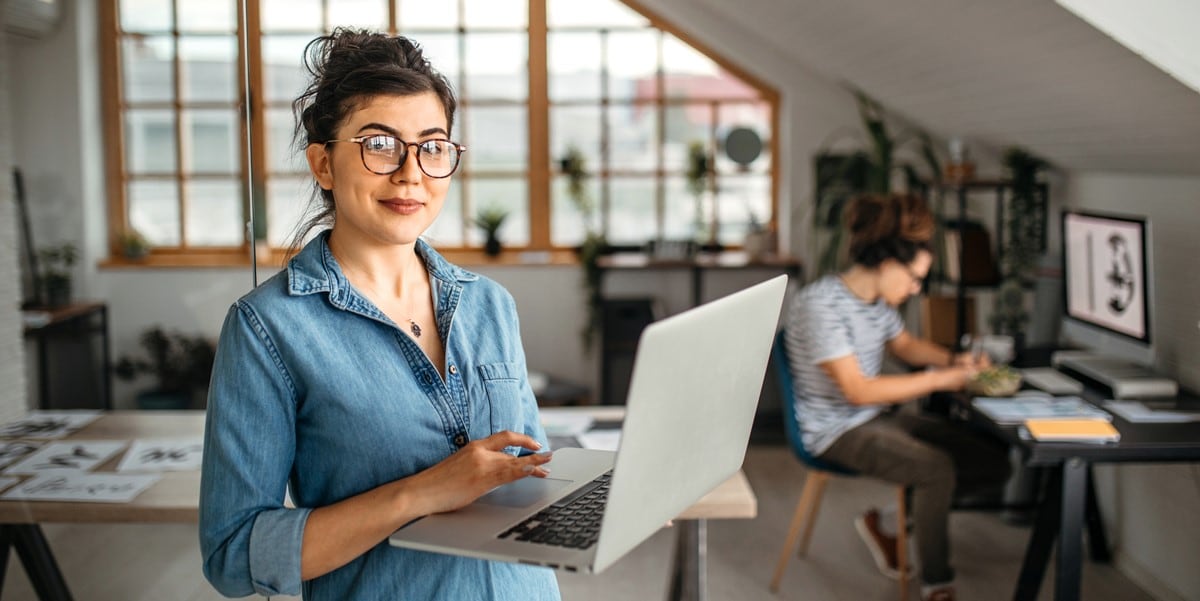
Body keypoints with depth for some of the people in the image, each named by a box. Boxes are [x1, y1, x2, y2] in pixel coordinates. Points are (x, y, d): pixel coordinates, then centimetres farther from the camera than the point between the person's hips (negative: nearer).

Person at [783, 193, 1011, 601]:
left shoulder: (878, 299, 5)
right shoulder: (821, 304, -21)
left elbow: (905, 345, 24)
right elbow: (857, 390, -25)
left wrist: (952, 360, 3)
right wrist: (937, 380, -21)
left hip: (881, 417, 9)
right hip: (837, 429, -9)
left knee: (994, 462, -1)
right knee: (937, 467, -30)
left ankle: (885, 519, 9)